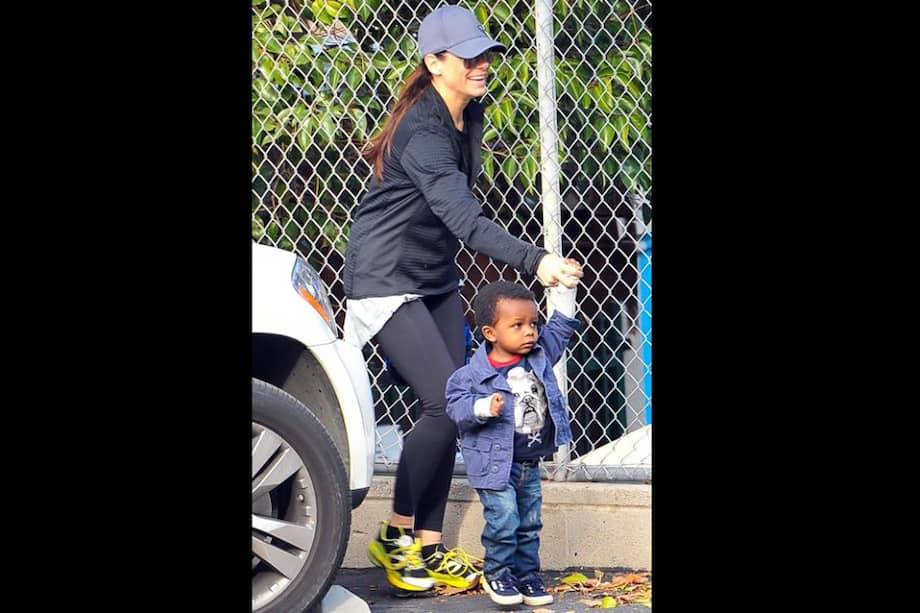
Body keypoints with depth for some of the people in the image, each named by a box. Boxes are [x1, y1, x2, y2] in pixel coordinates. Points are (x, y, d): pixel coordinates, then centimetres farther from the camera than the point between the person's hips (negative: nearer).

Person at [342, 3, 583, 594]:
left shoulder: (470, 114, 2)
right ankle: (396, 536, 1)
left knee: (449, 410, 2)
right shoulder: (422, 134, -27)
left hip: (437, 280, 9)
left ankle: (428, 547, 7)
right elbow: (464, 218, -42)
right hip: (387, 281, -9)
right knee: (448, 405, -16)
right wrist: (535, 260, -53)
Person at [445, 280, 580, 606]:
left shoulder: (540, 355, 1)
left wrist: (566, 290, 3)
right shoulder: (475, 373, -15)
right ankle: (496, 574, 10)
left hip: (530, 463, 6)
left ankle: (526, 574, 24)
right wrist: (483, 408, -33)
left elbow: (560, 329, 11)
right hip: (495, 462, -6)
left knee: (529, 523, 12)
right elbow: (456, 404, -15)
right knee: (504, 519, -10)